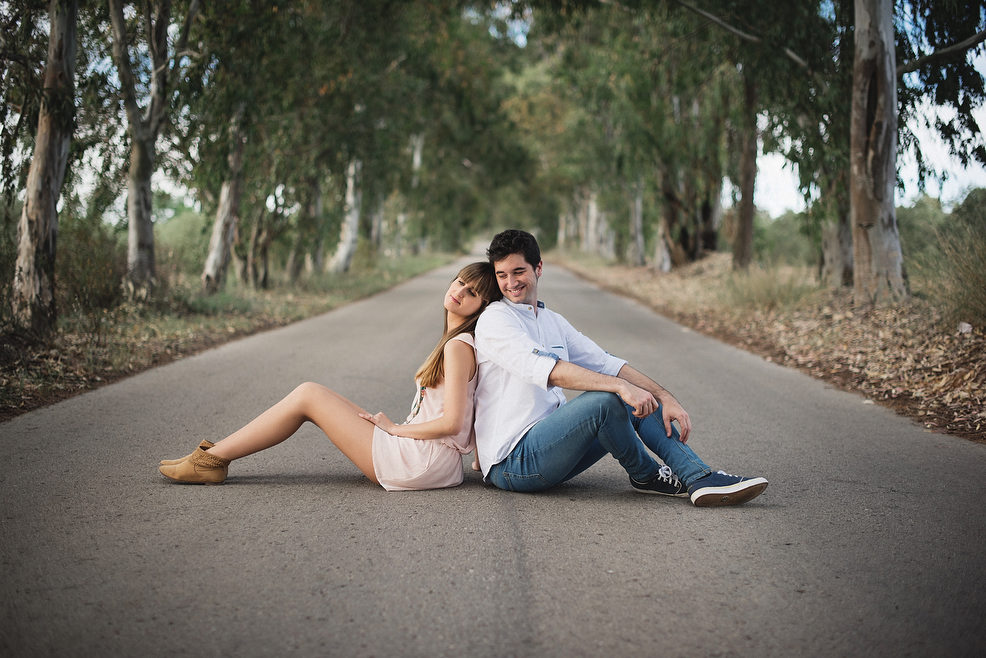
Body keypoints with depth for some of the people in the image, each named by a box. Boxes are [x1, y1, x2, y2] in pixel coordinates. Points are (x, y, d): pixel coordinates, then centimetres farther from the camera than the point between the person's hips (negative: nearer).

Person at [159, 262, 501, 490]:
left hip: (424, 463, -9)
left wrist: (395, 429, -8)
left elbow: (451, 423, -20)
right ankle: (215, 455, 11)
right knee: (314, 395, 11)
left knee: (308, 395, -5)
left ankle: (212, 459, 1)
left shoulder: (459, 346, -14)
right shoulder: (456, 342, 15)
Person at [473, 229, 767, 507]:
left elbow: (606, 363, 11)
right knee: (604, 399, -28)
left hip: (548, 449, 8)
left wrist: (665, 397, -2)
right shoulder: (495, 319, -8)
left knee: (640, 401, 1)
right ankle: (645, 475, -3)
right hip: (512, 463, -8)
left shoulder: (552, 321, 17)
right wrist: (621, 386, -32)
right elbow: (548, 370, -24)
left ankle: (700, 478, -11)